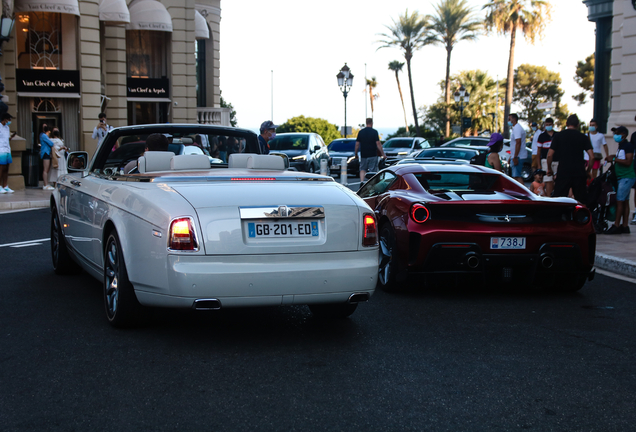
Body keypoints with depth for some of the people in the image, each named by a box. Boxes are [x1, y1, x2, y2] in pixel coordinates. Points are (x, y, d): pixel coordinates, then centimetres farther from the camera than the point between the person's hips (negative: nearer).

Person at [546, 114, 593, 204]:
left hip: (563, 173, -2)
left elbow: (550, 155, -1)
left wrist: (549, 169, 13)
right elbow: (592, 157, 1)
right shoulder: (583, 137, 7)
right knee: (581, 201, 8)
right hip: (579, 172, 2)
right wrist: (588, 171, 14)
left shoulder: (558, 136, 4)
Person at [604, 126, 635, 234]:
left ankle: (616, 226, -12)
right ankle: (624, 226, 10)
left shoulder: (628, 146, -12)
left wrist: (614, 159, -19)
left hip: (627, 177, -10)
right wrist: (613, 158, 12)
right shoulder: (620, 147, 17)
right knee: (625, 201, 9)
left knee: (620, 201, -12)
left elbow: (628, 162, -20)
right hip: (621, 177, 10)